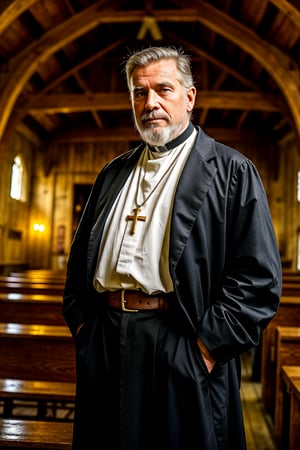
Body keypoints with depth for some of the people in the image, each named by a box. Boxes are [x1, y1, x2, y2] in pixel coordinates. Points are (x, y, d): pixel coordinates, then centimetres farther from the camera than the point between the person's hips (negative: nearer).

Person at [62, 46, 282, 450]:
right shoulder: (114, 173, 14)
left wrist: (208, 347, -13)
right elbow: (80, 257, 17)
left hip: (183, 350, -4)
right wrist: (80, 322, 6)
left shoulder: (231, 172, -3)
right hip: (104, 346, 5)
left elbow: (259, 277, -9)